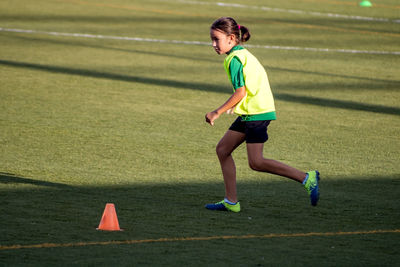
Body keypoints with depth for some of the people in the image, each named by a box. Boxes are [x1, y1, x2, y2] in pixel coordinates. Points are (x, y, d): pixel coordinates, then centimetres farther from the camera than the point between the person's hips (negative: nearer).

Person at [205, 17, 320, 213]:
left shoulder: (234, 59, -13)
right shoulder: (243, 54, 17)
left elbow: (240, 92, -19)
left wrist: (218, 113, -14)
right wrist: (234, 105, 24)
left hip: (256, 113, -11)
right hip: (250, 112, 11)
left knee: (256, 162, -12)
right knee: (223, 149, 10)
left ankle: (307, 178, -8)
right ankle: (231, 202, 11)